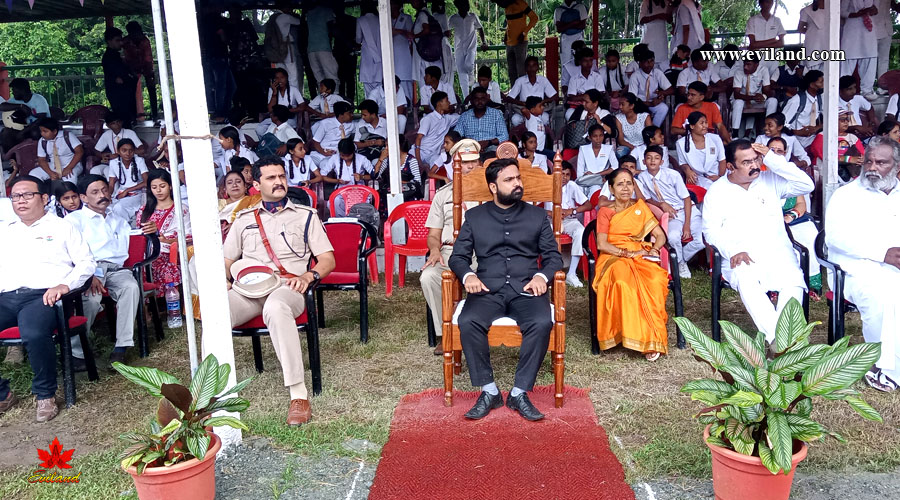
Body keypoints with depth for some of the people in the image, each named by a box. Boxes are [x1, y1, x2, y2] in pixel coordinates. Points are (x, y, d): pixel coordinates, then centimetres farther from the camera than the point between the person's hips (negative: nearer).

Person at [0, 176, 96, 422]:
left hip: (42, 295, -4)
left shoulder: (62, 227, 17)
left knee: (34, 334, -36)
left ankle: (46, 394, -13)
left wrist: (65, 284, -10)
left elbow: (86, 263, 7)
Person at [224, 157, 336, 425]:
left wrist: (308, 276, -9)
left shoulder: (305, 216, 19)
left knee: (275, 307, -41)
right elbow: (226, 260, 23)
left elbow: (328, 260, 12)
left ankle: (298, 394, -41)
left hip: (286, 286, -3)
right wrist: (223, 280, 0)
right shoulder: (244, 219, 26)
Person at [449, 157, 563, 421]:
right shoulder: (474, 216, 15)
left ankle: (519, 392, -18)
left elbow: (554, 256, 12)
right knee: (468, 322, -32)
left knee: (542, 323, -32)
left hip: (526, 289, 0)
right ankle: (489, 391, -16)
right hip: (488, 290, 0)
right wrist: (468, 275, -11)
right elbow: (458, 256, 11)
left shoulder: (537, 215, 15)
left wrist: (541, 276, -10)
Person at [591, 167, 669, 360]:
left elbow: (660, 235, 15)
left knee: (655, 280, -34)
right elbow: (601, 244, -4)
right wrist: (628, 253, -14)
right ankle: (643, 338, -30)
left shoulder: (640, 207, 17)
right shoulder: (605, 212, 9)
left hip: (640, 256, 2)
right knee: (624, 281, -38)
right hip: (613, 257, -2)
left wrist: (654, 249, -7)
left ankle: (652, 337, -26)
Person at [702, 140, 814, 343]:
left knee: (793, 281, -31)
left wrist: (773, 159, -2)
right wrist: (734, 250, -15)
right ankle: (777, 338, -40)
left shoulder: (771, 180, 14)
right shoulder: (717, 191, 10)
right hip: (740, 257, -2)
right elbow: (711, 230, 4)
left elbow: (806, 185, 2)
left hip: (777, 252, 2)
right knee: (746, 281, -36)